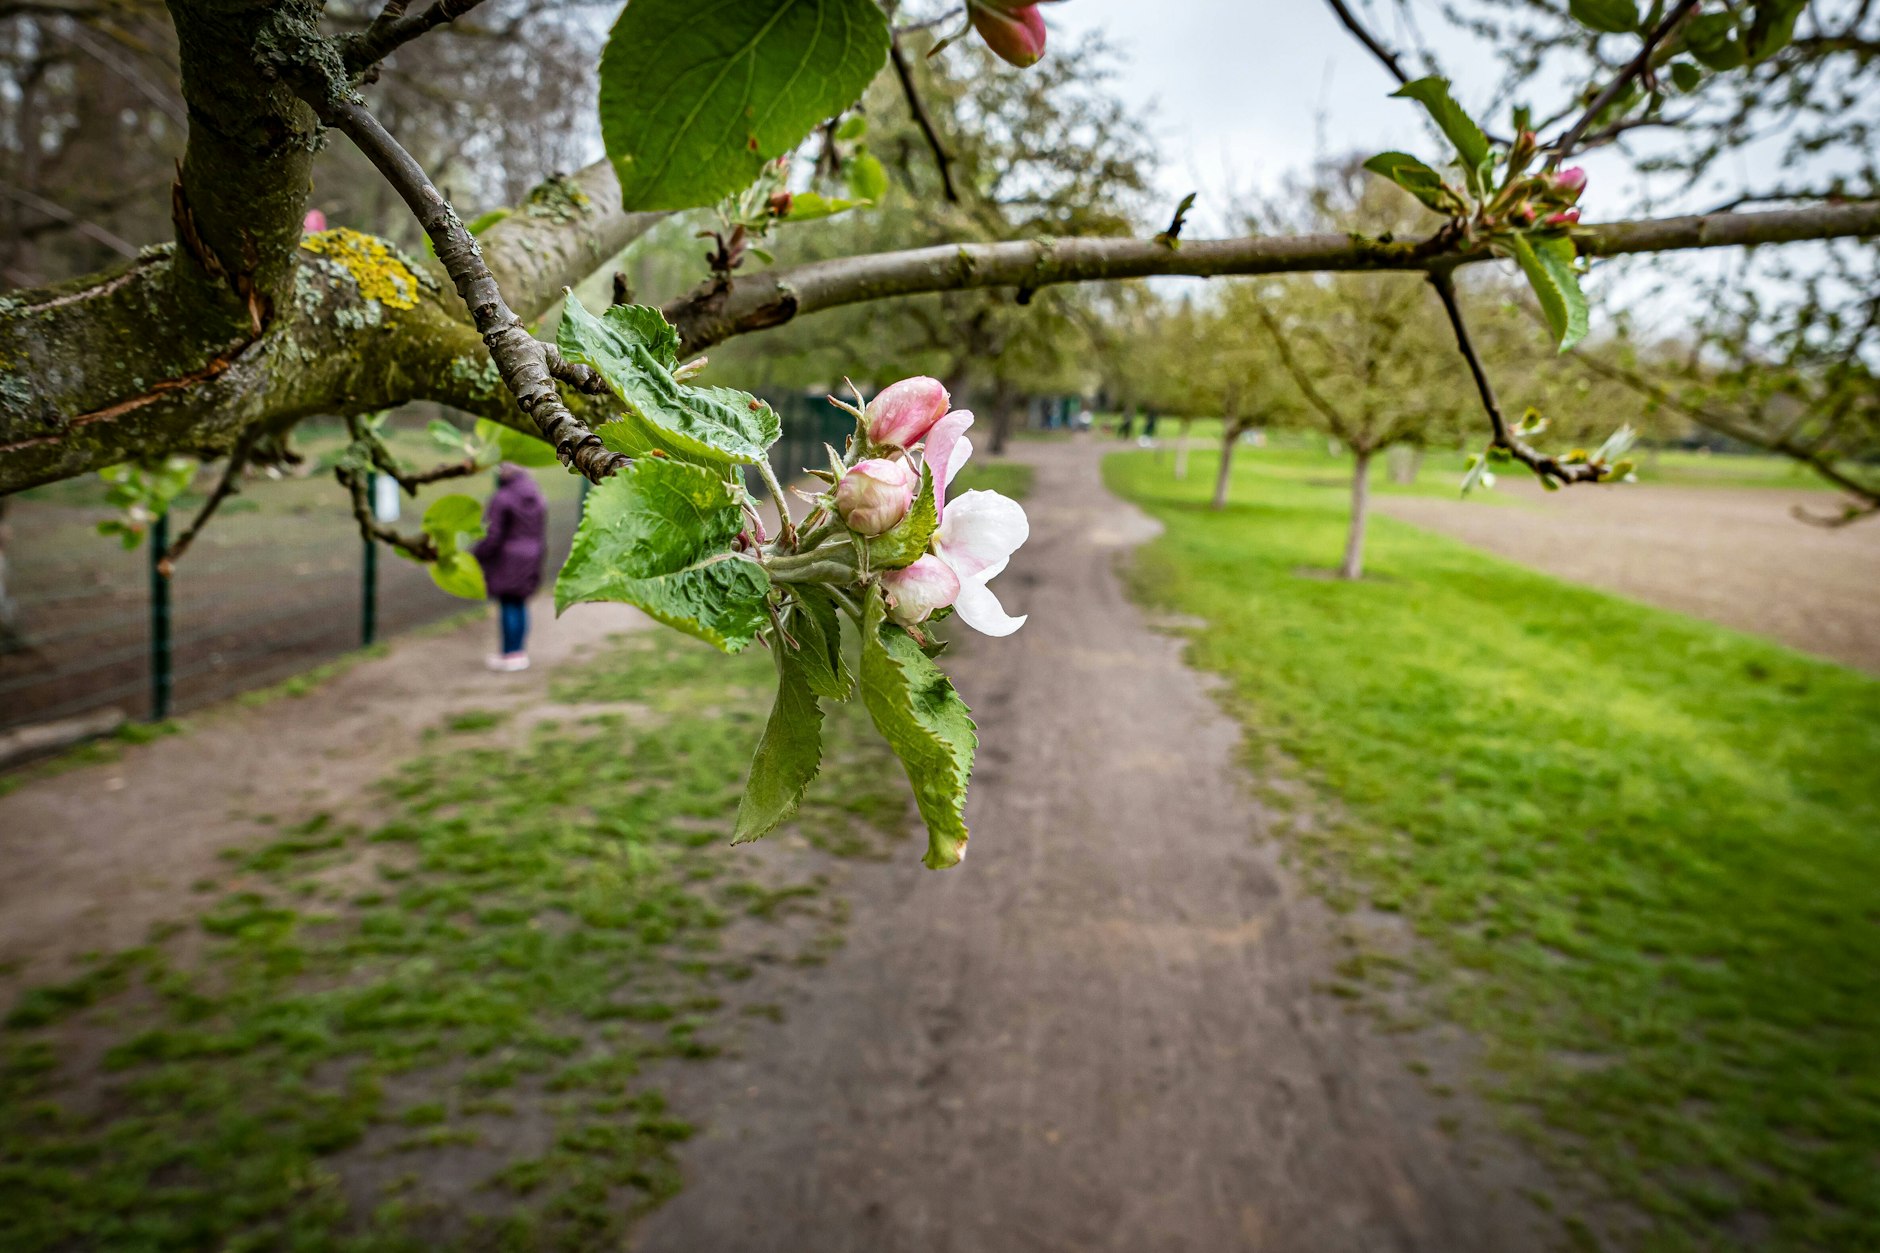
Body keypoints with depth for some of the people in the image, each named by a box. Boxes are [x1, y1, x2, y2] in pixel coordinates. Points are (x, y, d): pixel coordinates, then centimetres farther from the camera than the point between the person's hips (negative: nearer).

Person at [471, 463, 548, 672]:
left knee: (508, 606, -2)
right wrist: (536, 564, 18)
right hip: (529, 560, 6)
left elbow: (492, 537, -16)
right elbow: (541, 536, 11)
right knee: (520, 605, 12)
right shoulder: (538, 500, 7)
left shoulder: (501, 500, -14)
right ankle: (520, 652, 15)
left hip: (506, 561, -6)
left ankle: (510, 654, 1)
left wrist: (475, 556, -6)